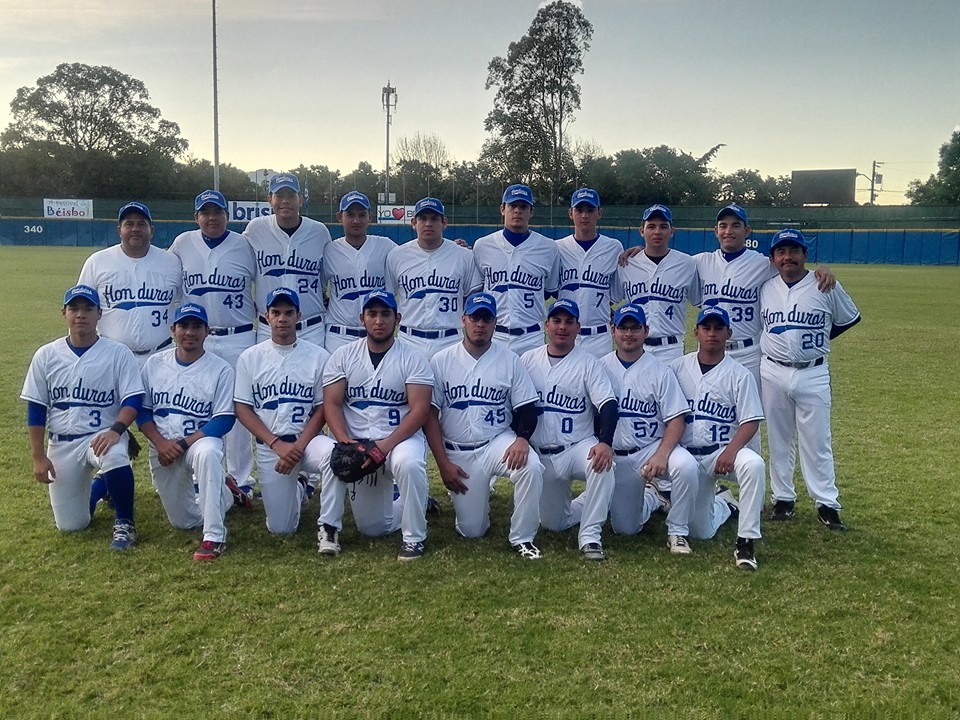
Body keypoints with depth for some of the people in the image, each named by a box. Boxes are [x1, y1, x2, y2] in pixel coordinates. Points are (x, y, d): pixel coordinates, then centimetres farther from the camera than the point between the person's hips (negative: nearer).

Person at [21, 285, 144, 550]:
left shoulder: (118, 353, -6)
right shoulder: (46, 355, 1)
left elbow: (133, 399, -11)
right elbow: (36, 409, 3)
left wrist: (115, 430, -29)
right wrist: (38, 456, -1)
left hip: (102, 437, -3)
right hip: (61, 444, 3)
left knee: (114, 457, -40)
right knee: (70, 525, 2)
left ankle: (125, 523, -14)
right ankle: (97, 485, 35)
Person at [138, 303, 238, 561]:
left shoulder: (220, 369, -9)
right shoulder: (155, 364, 2)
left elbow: (223, 421, -12)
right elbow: (142, 411, 3)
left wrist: (184, 444, -21)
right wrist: (160, 443, -14)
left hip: (200, 441, -4)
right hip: (162, 450, 4)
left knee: (207, 452, -41)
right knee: (183, 521, 10)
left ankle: (214, 537, -34)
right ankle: (223, 495, 41)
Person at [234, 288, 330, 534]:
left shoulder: (319, 356, -3)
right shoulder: (250, 357, 2)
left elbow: (323, 408, -3)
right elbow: (242, 409, -1)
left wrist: (299, 446, -16)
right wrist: (278, 444, -13)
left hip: (307, 441, -1)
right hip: (269, 447, 1)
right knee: (280, 527, 1)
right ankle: (298, 488, 36)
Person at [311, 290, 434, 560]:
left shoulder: (412, 359, -4)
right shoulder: (343, 356, 3)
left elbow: (420, 410, -13)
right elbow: (331, 404, -4)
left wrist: (387, 444, -25)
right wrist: (346, 442, -21)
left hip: (401, 439, -2)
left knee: (408, 464, -35)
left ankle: (414, 538, -15)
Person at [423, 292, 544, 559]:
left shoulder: (510, 361, -1)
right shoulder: (441, 361, -2)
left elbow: (527, 409, 0)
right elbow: (430, 415, -2)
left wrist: (522, 438, -22)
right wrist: (443, 463, -8)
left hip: (498, 443, 0)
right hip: (457, 452, 0)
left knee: (531, 467, -32)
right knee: (472, 530, -1)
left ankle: (522, 538, -12)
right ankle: (471, 494, 35)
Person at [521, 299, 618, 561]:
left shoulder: (588, 363, -5)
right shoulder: (528, 359, 3)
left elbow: (609, 405, -16)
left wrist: (605, 443, -32)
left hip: (578, 447, -3)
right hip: (541, 455, 3)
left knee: (603, 465, -37)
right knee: (554, 523, 8)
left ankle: (590, 536, -24)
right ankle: (590, 502, 38)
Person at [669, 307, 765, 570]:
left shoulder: (740, 374, -4)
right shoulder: (678, 367, 2)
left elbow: (751, 421, -9)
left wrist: (731, 450, -25)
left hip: (723, 452, -2)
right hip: (688, 454, 2)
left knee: (753, 464, -37)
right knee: (702, 532, 2)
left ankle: (746, 542, -26)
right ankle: (724, 503, 37)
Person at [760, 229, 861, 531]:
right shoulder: (765, 289, 2)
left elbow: (851, 318, 8)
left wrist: (819, 338, 5)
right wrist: (775, 344, 4)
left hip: (813, 375, -2)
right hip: (773, 373, 3)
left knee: (817, 441, 2)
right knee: (778, 440, 11)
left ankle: (827, 503, 11)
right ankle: (783, 498, 22)